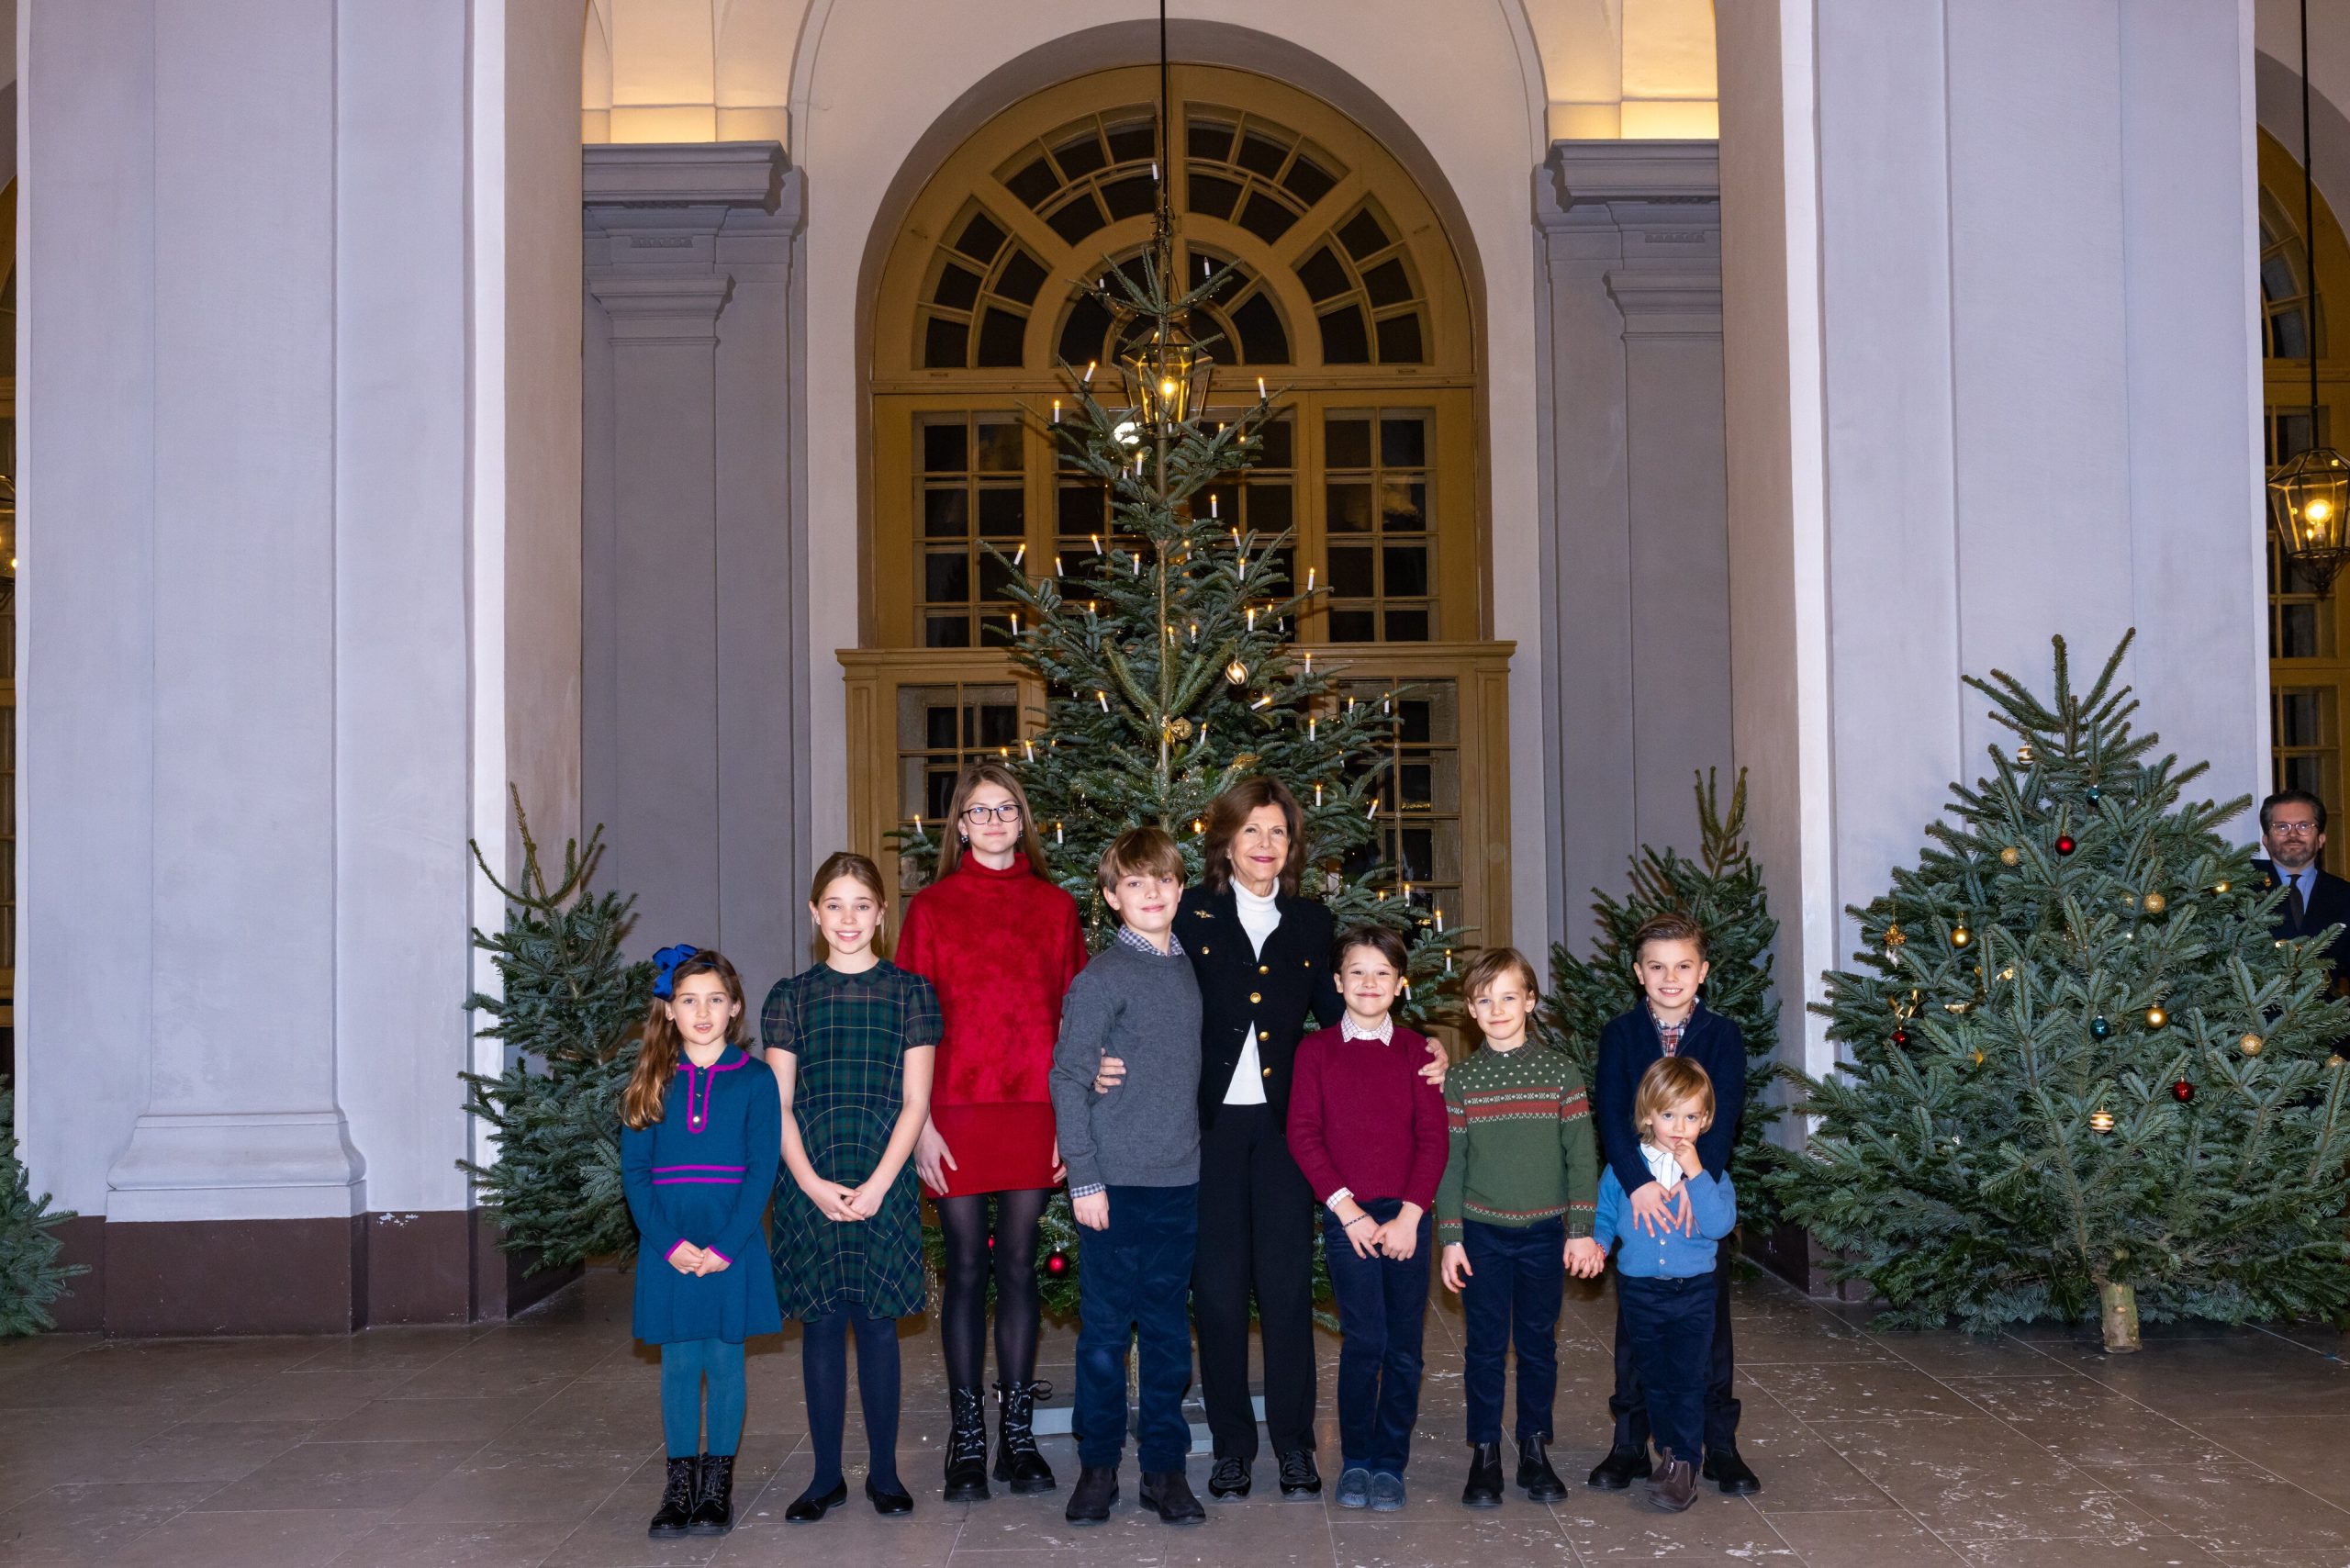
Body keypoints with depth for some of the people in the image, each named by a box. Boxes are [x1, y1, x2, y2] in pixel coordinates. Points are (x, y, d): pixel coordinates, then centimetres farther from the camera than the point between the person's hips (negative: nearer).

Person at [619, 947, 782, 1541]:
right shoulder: (651, 1083, 5)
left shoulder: (754, 1080, 0)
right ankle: (679, 1484, 15)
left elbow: (763, 1169, -5)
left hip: (731, 1248, -1)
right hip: (669, 1249, 1)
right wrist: (669, 1242, -11)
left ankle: (717, 1485, 16)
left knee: (724, 1359, 5)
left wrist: (725, 1246, -14)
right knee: (678, 1362, 6)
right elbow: (634, 1170, 1)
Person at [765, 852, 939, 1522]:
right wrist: (812, 1184, -9)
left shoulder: (909, 992, 3)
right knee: (822, 1324, 5)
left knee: (877, 1322, 2)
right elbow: (778, 1106, 4)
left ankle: (884, 1472, 13)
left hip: (883, 1182, -1)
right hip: (810, 1185, 1)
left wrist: (877, 1185, -10)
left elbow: (914, 1102, 0)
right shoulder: (791, 997, 7)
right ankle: (826, 1475, 14)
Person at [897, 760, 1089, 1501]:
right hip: (957, 1112, -1)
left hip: (1033, 1108, 1)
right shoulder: (932, 907, 4)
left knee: (1019, 1266, 6)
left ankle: (1019, 1437, 15)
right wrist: (920, 1122, -5)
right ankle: (967, 1440, 12)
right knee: (967, 1267, 4)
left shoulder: (1055, 907, 8)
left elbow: (1075, 1016, 8)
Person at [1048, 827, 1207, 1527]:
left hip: (1179, 1180, 5)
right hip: (1115, 1180, -5)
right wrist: (1083, 1179, -11)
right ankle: (1097, 1465, 15)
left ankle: (1164, 1467, 18)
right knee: (1105, 1326, 3)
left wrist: (1197, 1153, 10)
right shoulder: (1100, 978, -7)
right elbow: (1067, 1080, -8)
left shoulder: (1190, 970, 9)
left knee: (1167, 1328, 10)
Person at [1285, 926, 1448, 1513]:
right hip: (1347, 1215, -1)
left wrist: (1410, 1216, -8)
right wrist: (1346, 1208, -9)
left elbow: (1433, 1139, 2)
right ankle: (1355, 1460, 8)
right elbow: (1302, 1134, -1)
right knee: (1364, 1339, -8)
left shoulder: (1416, 1051, 6)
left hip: (1407, 1216, 2)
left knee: (1404, 1345, 4)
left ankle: (1390, 1463, 17)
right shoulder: (1316, 1049, 4)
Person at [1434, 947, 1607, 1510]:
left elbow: (1581, 1155, 0)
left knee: (1539, 1343, 9)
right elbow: (1449, 1163, 2)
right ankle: (1485, 1455, 15)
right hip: (1482, 1234, 0)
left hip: (1544, 1232, 0)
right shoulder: (1460, 1081, 1)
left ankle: (1535, 1450, 21)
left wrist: (1582, 1230, -4)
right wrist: (1450, 1238, -2)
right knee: (1485, 1346, 5)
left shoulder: (1560, 1073, 0)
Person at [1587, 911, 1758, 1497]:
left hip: (1703, 1200, 0)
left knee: (1710, 1322, 7)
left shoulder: (1722, 1036, -1)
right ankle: (1629, 1444, 18)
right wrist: (1637, 1182, -26)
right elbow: (1610, 1112, -12)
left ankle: (1720, 1447, 17)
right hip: (1637, 1198, 0)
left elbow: (1723, 1117, -12)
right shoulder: (1620, 1034, 0)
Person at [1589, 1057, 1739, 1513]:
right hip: (1639, 1289, 2)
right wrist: (1597, 1242, -12)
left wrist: (1695, 1174, -22)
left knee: (1688, 1378, -3)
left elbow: (1721, 1224, -18)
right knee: (1654, 1379, 11)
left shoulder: (1710, 1170, -3)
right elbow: (1605, 1214, 9)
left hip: (1694, 1290, -2)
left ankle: (1683, 1464, 4)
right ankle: (1670, 1453, 25)